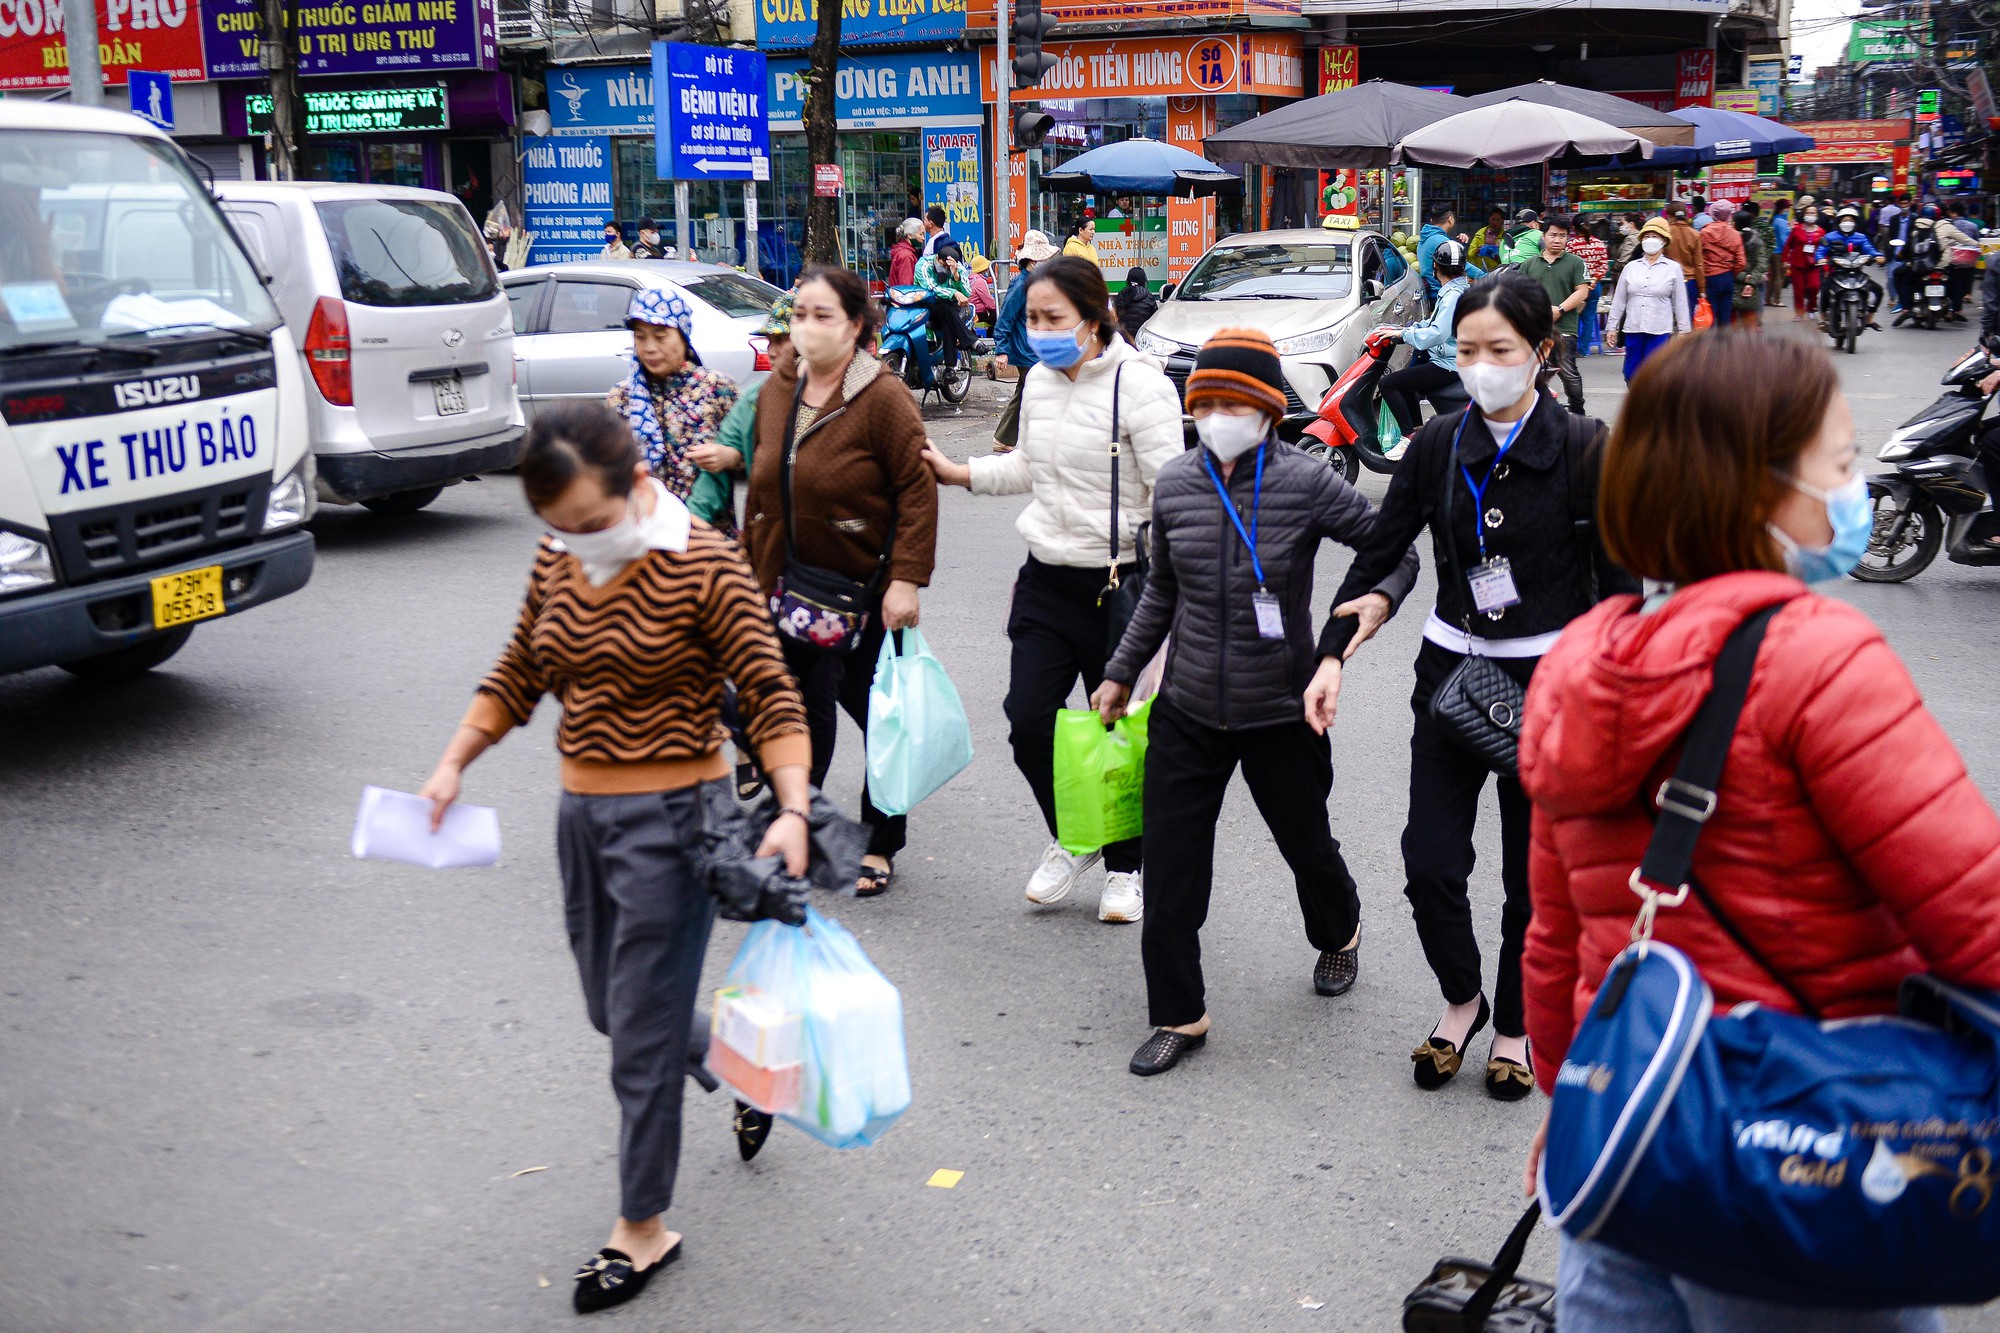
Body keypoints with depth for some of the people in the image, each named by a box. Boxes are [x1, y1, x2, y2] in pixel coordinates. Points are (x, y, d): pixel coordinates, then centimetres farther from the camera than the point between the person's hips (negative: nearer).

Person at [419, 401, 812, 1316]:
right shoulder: (558, 561, 3)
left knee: (643, 1034, 1)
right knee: (613, 1008, 21)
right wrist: (455, 763, 4)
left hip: (669, 816, -7)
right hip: (581, 812, 8)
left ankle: (643, 1230, 19)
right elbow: (519, 673, 15)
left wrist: (792, 809, -29)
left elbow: (769, 695, -17)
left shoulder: (702, 564, -16)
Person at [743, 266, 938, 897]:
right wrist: (750, 567, 17)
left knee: (882, 716, 5)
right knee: (803, 713, 14)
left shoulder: (883, 397, -13)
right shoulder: (776, 392, 7)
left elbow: (918, 491, -16)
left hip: (866, 591, -5)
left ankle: (880, 845, 20)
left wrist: (906, 578, -22)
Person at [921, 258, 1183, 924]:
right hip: (1047, 580, 6)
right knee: (1028, 720, -1)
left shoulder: (1139, 384, -14)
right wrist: (958, 473, 15)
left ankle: (1125, 865, 28)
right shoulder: (1041, 380, 8)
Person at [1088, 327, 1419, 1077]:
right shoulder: (1175, 485, -1)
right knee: (1169, 867, 1)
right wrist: (1122, 673, 20)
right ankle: (1179, 1016, 19)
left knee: (1306, 843, 18)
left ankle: (1339, 936, 52)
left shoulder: (1306, 484, -13)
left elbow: (1397, 553, -4)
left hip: (1281, 712, -2)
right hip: (1187, 710, 3)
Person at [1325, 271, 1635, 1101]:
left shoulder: (1585, 450, -9)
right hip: (1451, 669, 3)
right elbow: (1377, 555, 5)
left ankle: (1513, 1026, 30)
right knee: (1429, 863, -2)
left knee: (1534, 875, 8)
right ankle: (1462, 999, 25)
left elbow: (1618, 585, -6)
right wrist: (1328, 660, -3)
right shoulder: (1438, 446, 0)